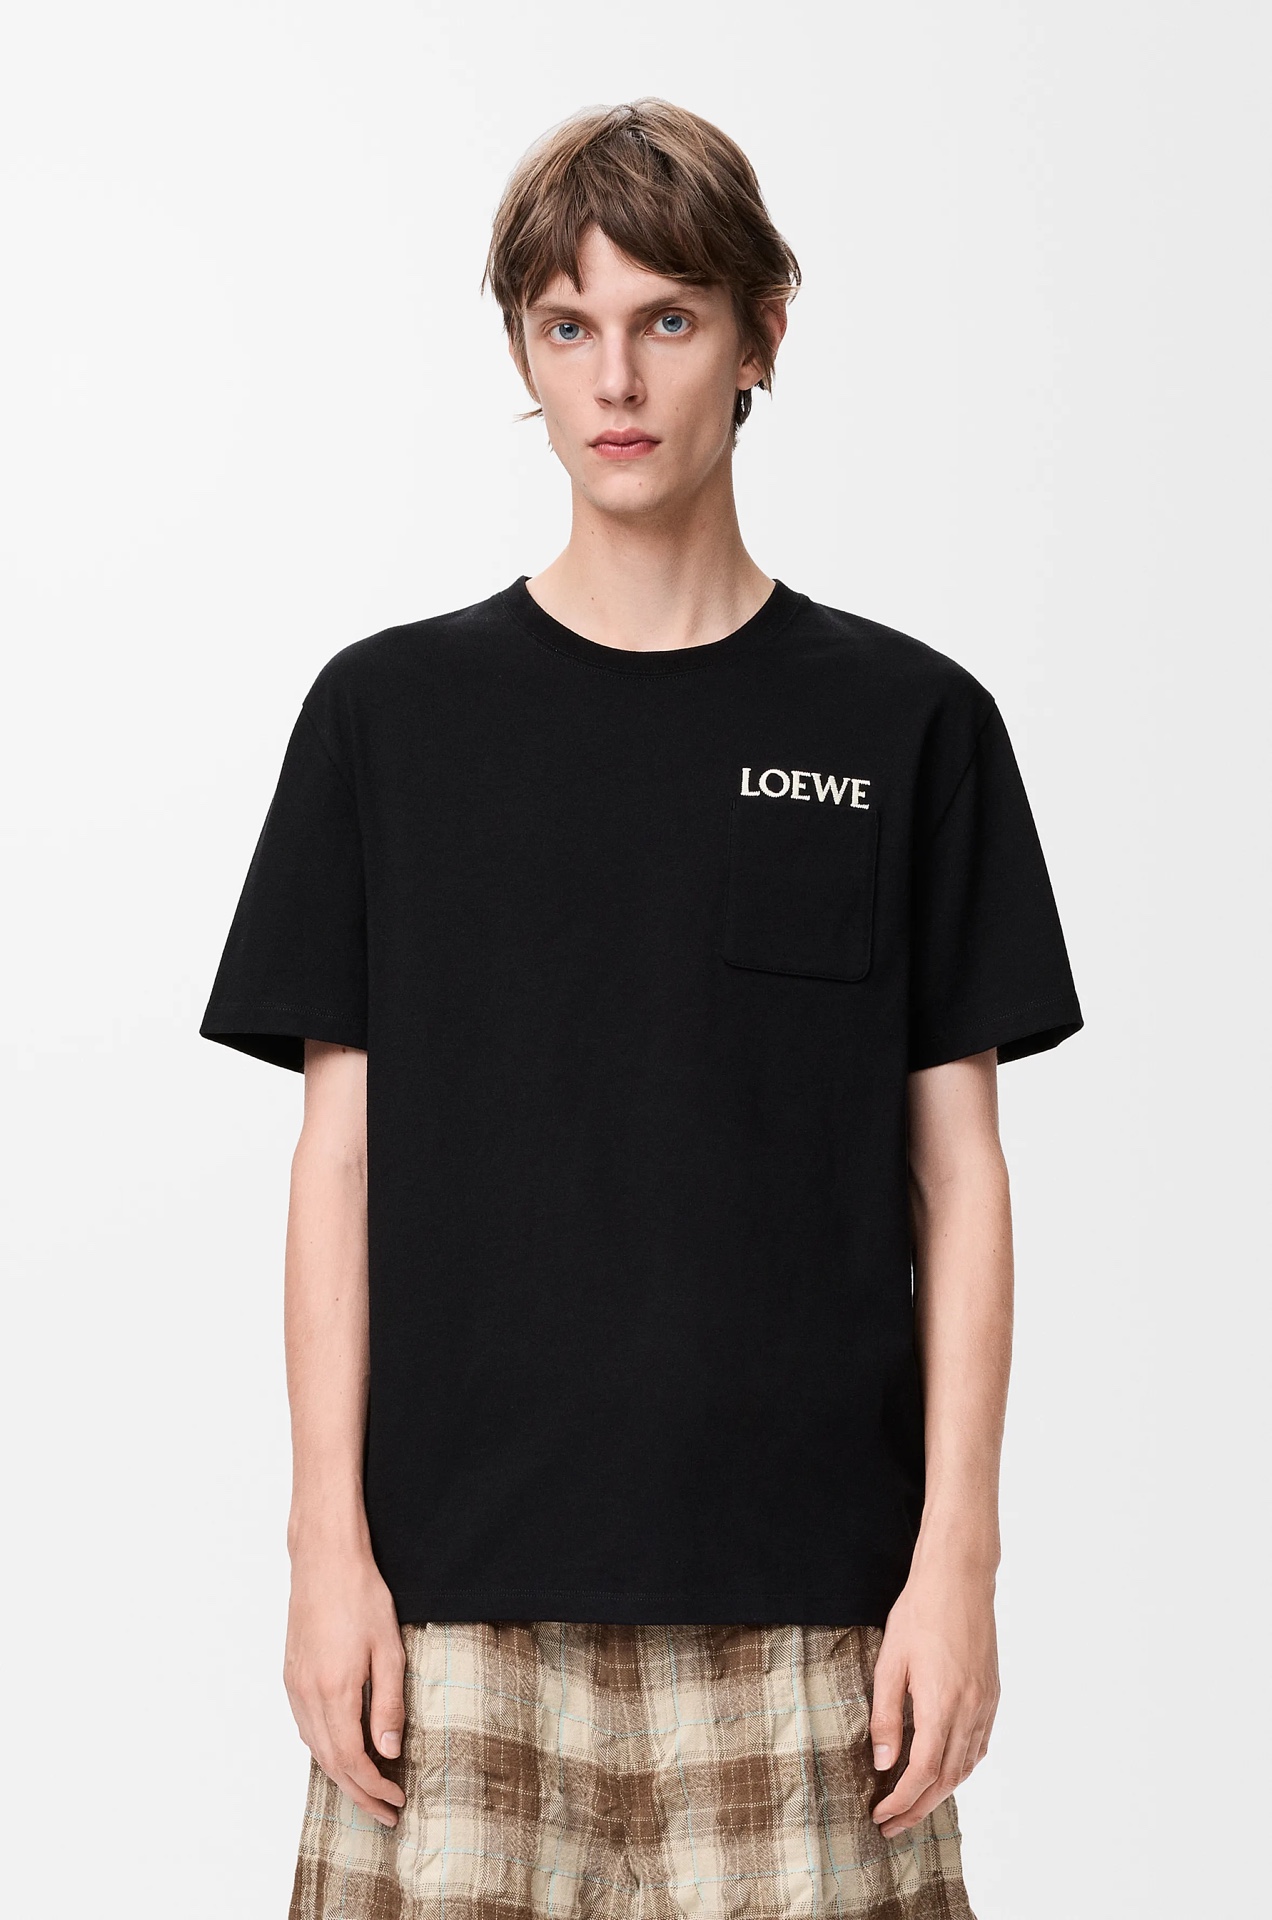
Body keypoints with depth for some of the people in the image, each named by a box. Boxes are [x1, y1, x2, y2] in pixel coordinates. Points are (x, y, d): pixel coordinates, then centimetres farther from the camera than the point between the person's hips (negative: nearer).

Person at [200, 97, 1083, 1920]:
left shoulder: (906, 724, 4)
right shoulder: (390, 713, 6)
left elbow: (957, 1171, 4)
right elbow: (341, 1153, 5)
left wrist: (959, 1552, -3)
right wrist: (328, 1534, -1)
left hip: (804, 1602, 0)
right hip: (460, 1593, 1)